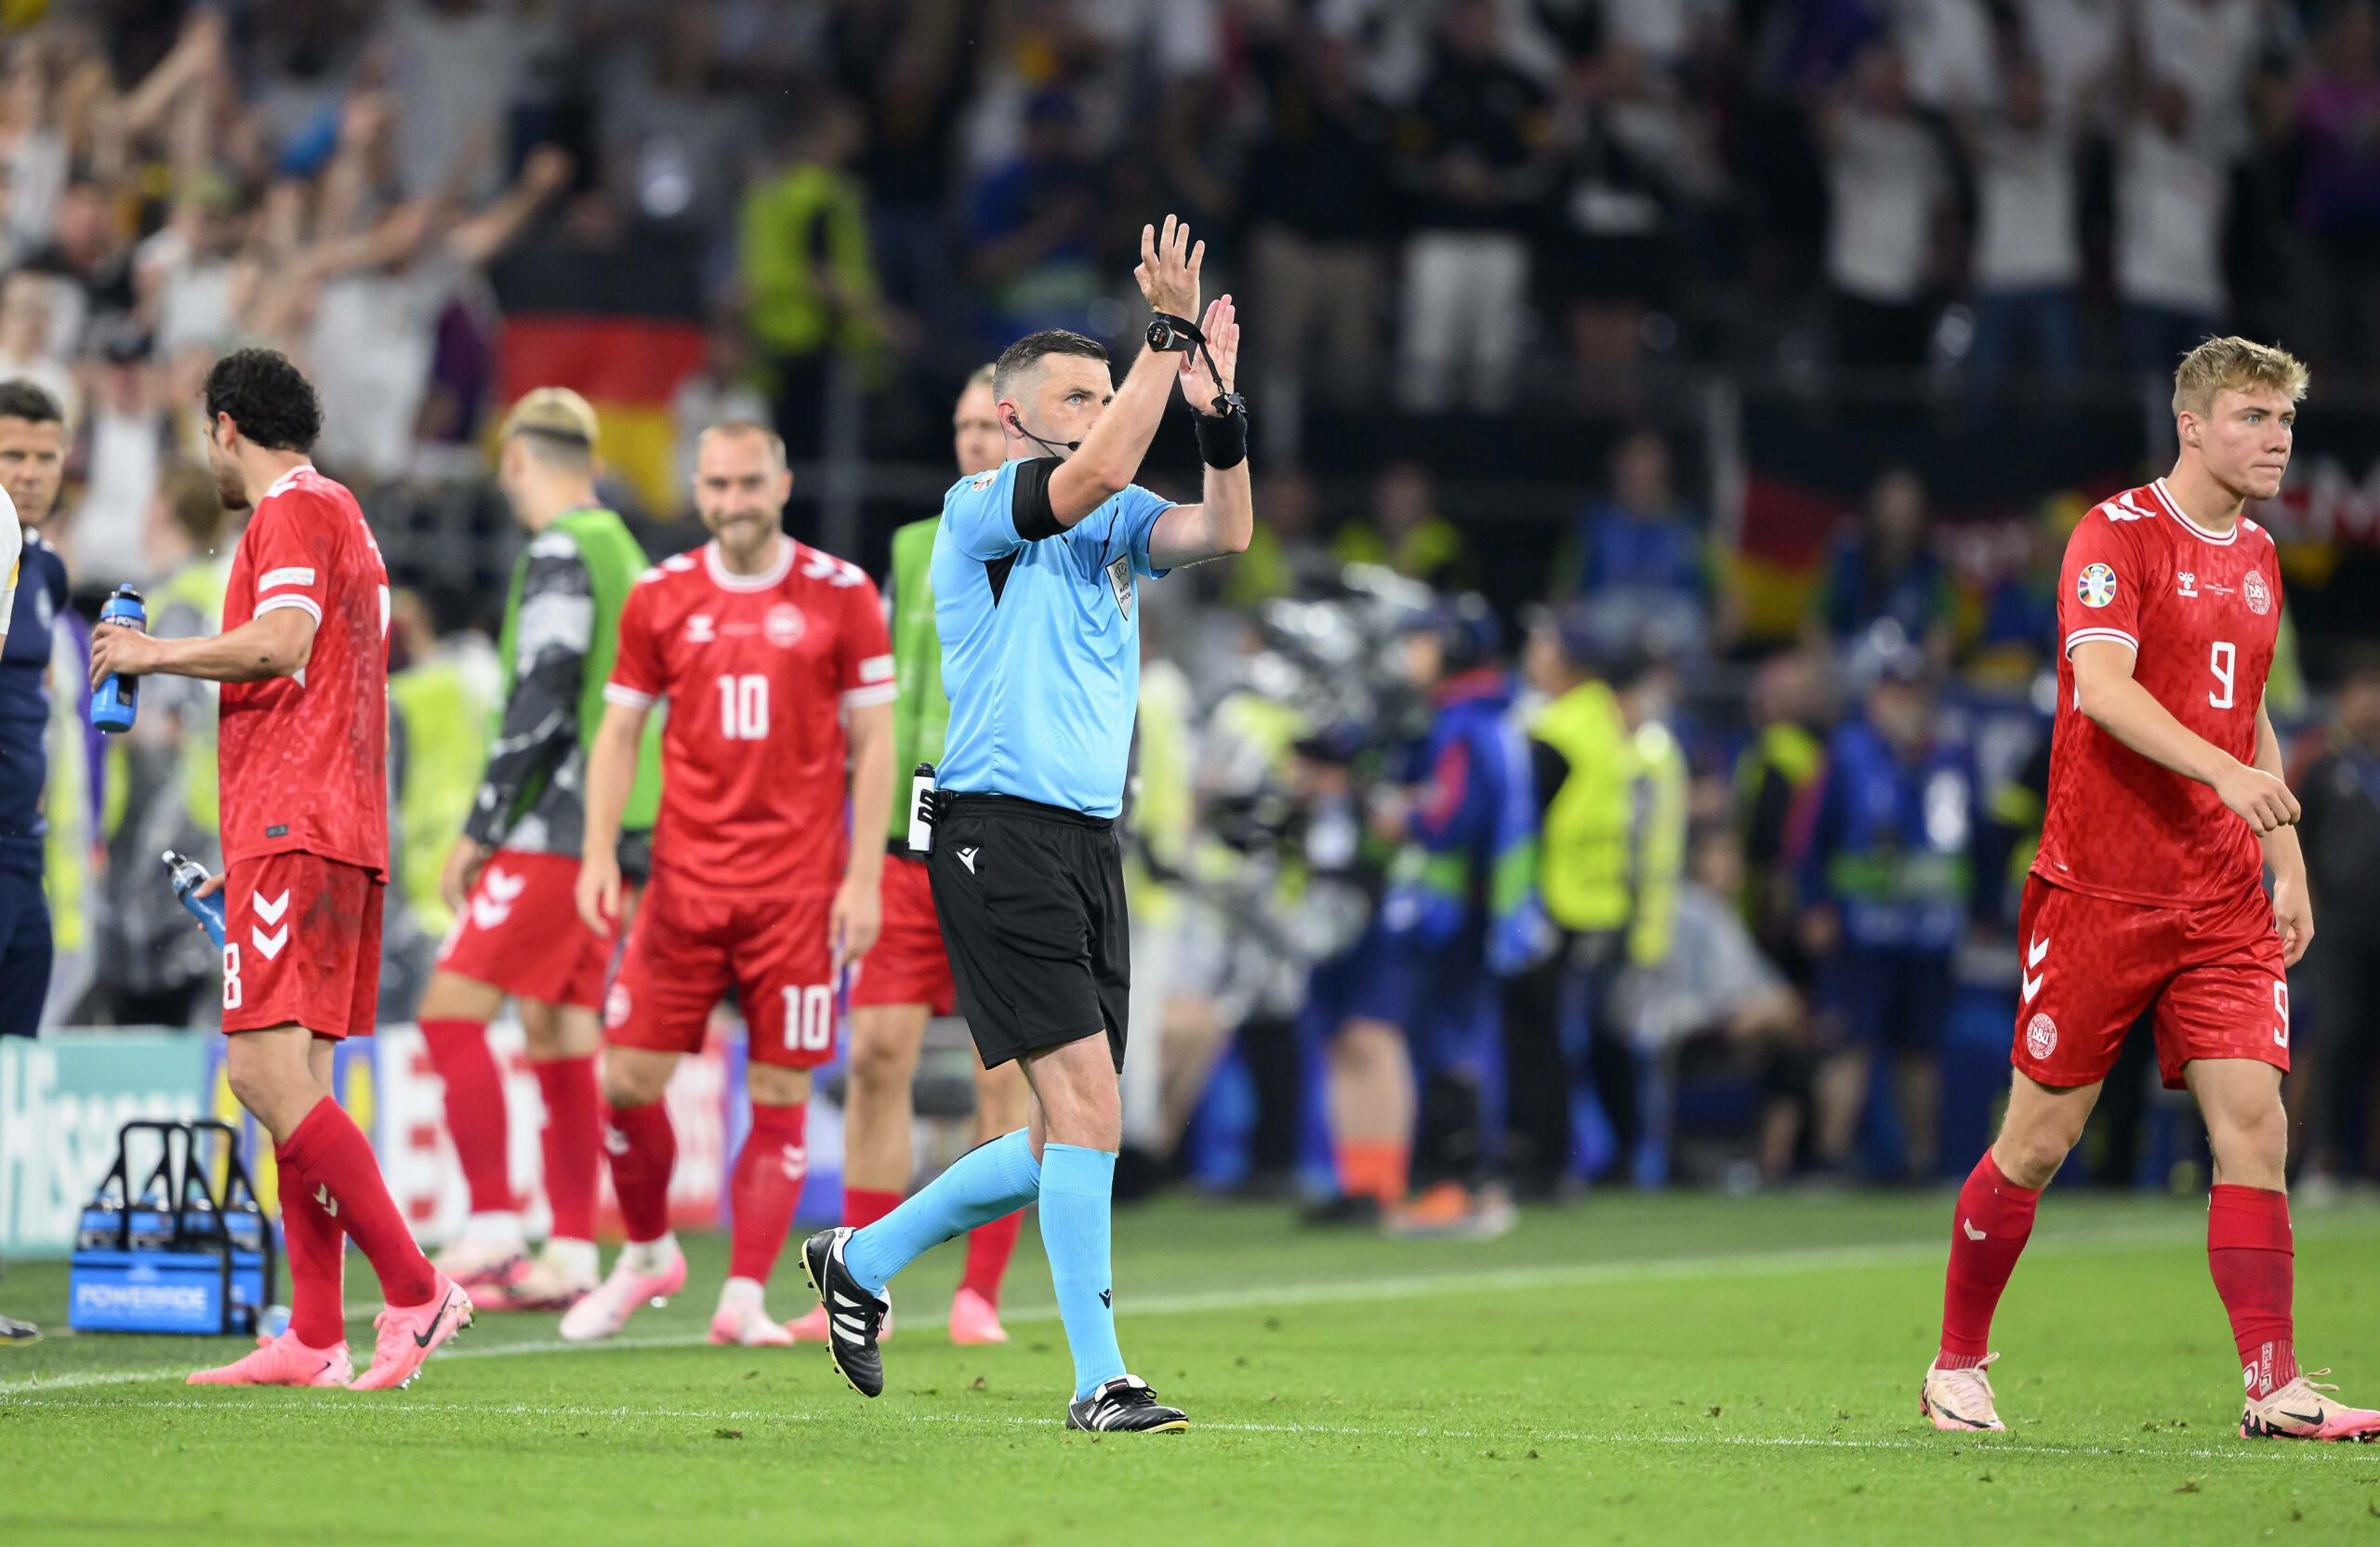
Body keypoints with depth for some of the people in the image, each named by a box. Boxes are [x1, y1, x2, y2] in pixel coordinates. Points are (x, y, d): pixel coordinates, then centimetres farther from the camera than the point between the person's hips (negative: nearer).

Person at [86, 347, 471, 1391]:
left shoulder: (293, 511, -6)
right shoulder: (339, 513, 25)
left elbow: (282, 641, -24)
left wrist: (155, 653, -10)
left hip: (294, 833, -10)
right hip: (337, 833, 10)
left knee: (266, 1069, -16)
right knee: (290, 1079, 6)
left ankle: (414, 1289, -20)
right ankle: (314, 1339, 3)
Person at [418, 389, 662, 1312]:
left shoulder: (560, 553, -11)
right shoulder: (627, 554, 17)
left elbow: (541, 705, -18)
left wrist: (477, 830, -14)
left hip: (556, 833, -9)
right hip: (614, 833, 9)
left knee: (453, 1012, -9)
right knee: (558, 1035, 10)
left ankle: (491, 1229, -14)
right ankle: (571, 1257, 8)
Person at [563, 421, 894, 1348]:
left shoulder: (840, 595, 1)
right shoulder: (661, 599, 6)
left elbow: (873, 743, 2)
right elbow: (620, 731, 10)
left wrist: (863, 878, -5)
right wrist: (599, 853, -3)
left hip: (799, 885, -2)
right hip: (685, 880, 2)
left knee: (780, 1094, -4)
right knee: (628, 1078, -2)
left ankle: (744, 1299, 0)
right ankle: (647, 1255, 21)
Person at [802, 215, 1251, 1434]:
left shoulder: (1119, 523, 16)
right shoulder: (977, 510, -5)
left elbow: (1223, 531, -2)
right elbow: (1094, 473, -23)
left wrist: (1215, 407, -14)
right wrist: (1167, 334, -22)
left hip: (1090, 842, 8)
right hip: (1000, 832, -8)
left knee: (1064, 1139, 8)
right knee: (1086, 1101, -16)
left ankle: (860, 1261, 28)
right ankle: (1099, 1383, -14)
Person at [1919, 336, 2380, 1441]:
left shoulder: (2256, 557, 14)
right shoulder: (2118, 535, -9)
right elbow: (2099, 684, -24)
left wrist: (2287, 863, 16)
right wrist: (2226, 770, -37)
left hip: (2223, 901, 6)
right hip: (2099, 889, -5)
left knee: (2254, 1128, -7)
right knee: (2039, 1138, 2)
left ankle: (2272, 1391, -9)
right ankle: (1956, 1367, 17)